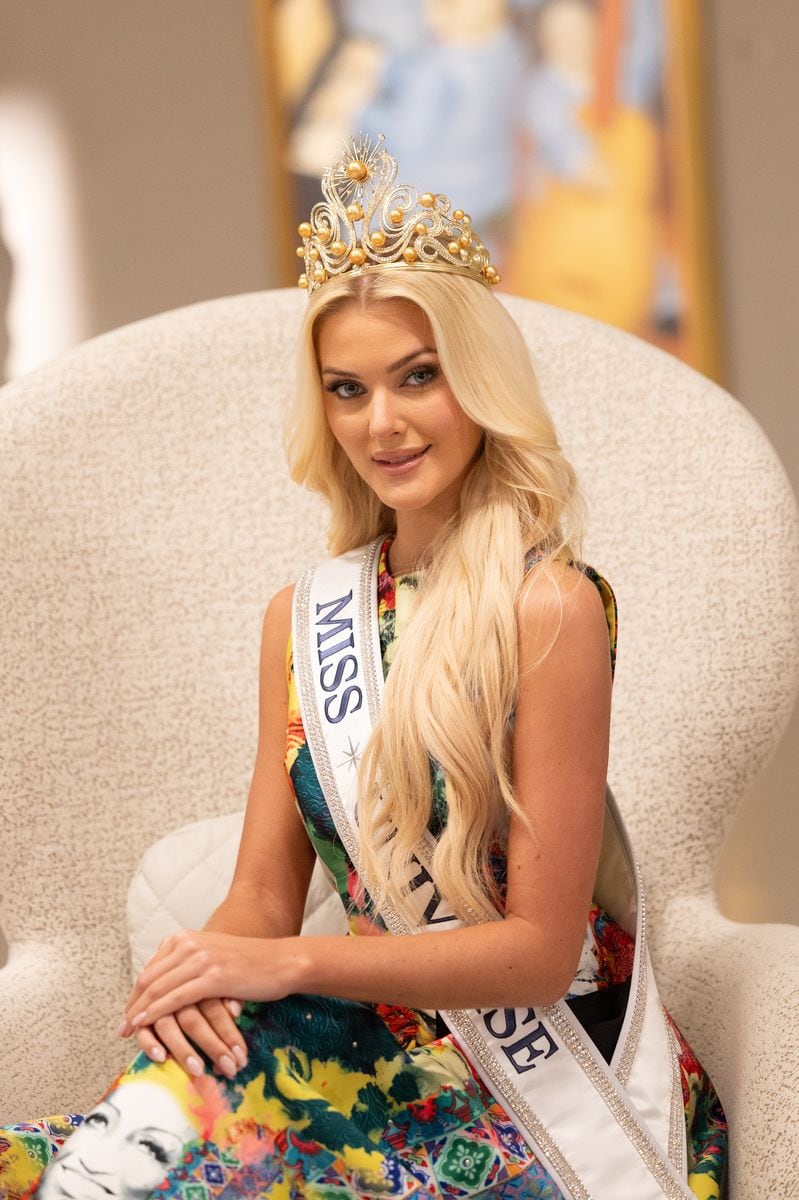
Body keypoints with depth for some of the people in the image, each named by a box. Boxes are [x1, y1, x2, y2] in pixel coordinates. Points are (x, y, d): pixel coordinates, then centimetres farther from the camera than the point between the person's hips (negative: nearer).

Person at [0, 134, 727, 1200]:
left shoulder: (548, 608, -11)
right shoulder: (304, 618, 9)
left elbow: (541, 946, -11)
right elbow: (263, 898, 9)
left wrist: (290, 962, -18)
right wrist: (197, 977, -14)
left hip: (547, 1087, -4)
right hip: (388, 1048, 5)